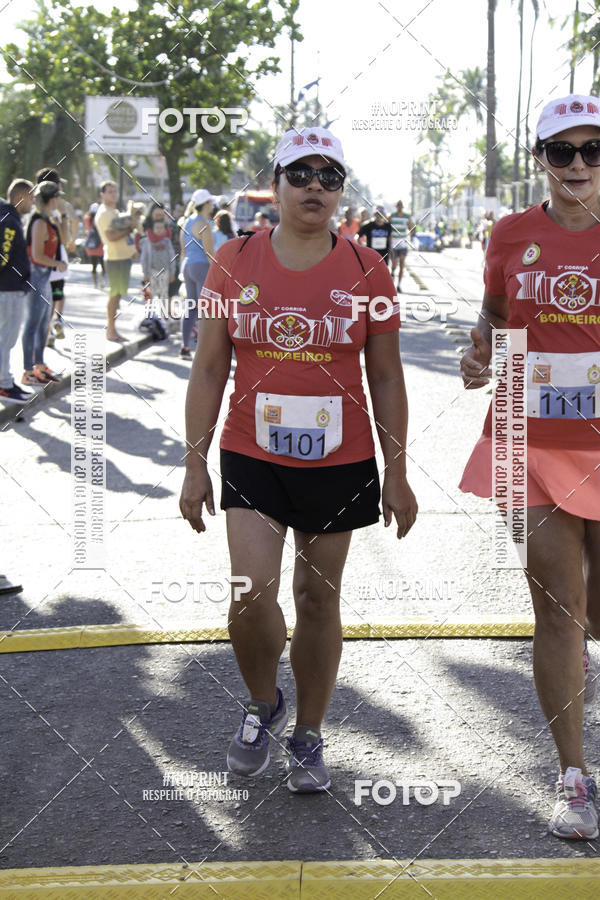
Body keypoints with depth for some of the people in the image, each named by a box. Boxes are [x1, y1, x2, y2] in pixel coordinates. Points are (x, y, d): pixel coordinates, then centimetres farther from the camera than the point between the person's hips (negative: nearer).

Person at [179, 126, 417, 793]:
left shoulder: (365, 270, 0)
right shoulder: (234, 262, 0)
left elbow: (386, 378, 4)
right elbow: (209, 369, 3)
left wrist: (397, 473, 3)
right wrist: (196, 463, 0)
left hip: (339, 463, 0)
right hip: (253, 458, 0)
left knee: (319, 598, 8)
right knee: (250, 594, -12)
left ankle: (308, 737, 24)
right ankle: (263, 704, 18)